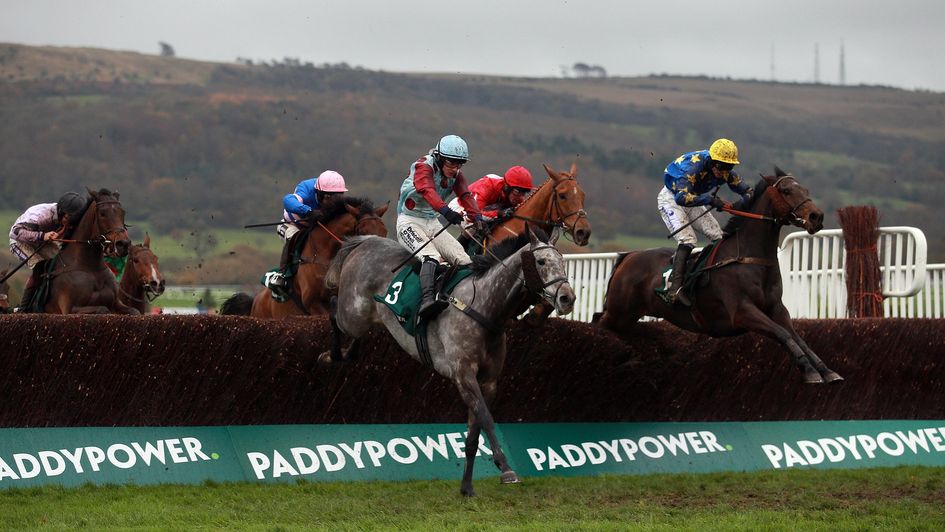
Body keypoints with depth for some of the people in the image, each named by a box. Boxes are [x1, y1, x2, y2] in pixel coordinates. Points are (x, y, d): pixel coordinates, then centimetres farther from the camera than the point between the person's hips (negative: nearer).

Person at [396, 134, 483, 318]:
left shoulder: (456, 175, 7)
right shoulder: (424, 166, -16)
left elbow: (465, 196, -9)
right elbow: (427, 190, -36)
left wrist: (477, 217, -31)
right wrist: (445, 210, -55)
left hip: (432, 223, 8)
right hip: (409, 222, -8)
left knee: (462, 257, -9)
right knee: (431, 257, -33)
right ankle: (427, 299, -50)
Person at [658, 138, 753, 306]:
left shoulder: (725, 172, -12)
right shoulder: (693, 167, -35)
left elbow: (746, 191, -2)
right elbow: (681, 197, -46)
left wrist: (743, 203, -25)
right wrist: (710, 199, -53)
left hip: (692, 201, 8)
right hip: (670, 199, -8)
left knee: (718, 235, -4)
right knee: (687, 239, -26)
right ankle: (674, 288, -34)